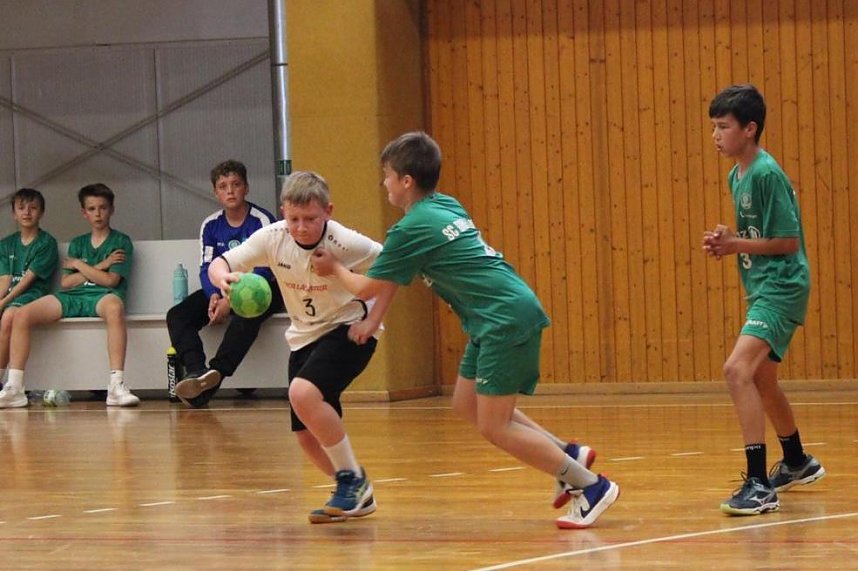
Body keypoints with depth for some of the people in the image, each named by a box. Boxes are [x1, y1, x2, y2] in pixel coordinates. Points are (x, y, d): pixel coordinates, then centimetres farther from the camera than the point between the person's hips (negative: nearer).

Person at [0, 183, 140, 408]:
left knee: (114, 307, -44)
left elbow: (110, 280, -4)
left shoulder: (121, 242, 10)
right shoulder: (77, 244, 24)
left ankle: (117, 386, -50)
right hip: (72, 297, 5)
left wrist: (78, 264, 5)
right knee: (21, 316, -20)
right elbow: (65, 283, 11)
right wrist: (98, 267, 1)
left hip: (101, 296, -5)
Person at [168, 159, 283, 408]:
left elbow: (263, 271, -15)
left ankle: (215, 374, -49)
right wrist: (214, 296, -20)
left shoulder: (262, 220, -10)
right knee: (177, 315, -18)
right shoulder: (210, 225, 5)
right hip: (223, 290, 5)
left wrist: (231, 301, -25)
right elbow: (206, 268, 3)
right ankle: (196, 371, -41)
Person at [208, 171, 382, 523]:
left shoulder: (346, 243, -23)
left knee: (303, 393, -31)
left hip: (349, 329, -6)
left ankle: (352, 478, -15)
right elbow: (219, 264, -10)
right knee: (308, 437, 5)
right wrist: (223, 277, -34)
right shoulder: (272, 238, -13)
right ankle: (356, 495, 29)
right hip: (305, 336, 6)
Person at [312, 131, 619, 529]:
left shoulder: (411, 230, -11)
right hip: (496, 320, 10)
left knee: (494, 426, -7)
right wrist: (373, 321, 26)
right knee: (467, 404, 17)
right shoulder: (446, 206, 16)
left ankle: (590, 486, -6)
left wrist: (334, 268, 19)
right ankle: (567, 455, 16)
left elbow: (367, 288, 1)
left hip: (506, 319, -10)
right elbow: (392, 274, 27)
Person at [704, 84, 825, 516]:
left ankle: (759, 486, -26)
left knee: (737, 370, -25)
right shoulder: (737, 176, 11)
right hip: (762, 289, 11)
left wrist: (736, 245, -19)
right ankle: (797, 463, 48)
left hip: (782, 286, -11)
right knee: (761, 379, 25)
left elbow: (789, 241, -18)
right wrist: (728, 242, 2)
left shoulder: (767, 174, -17)